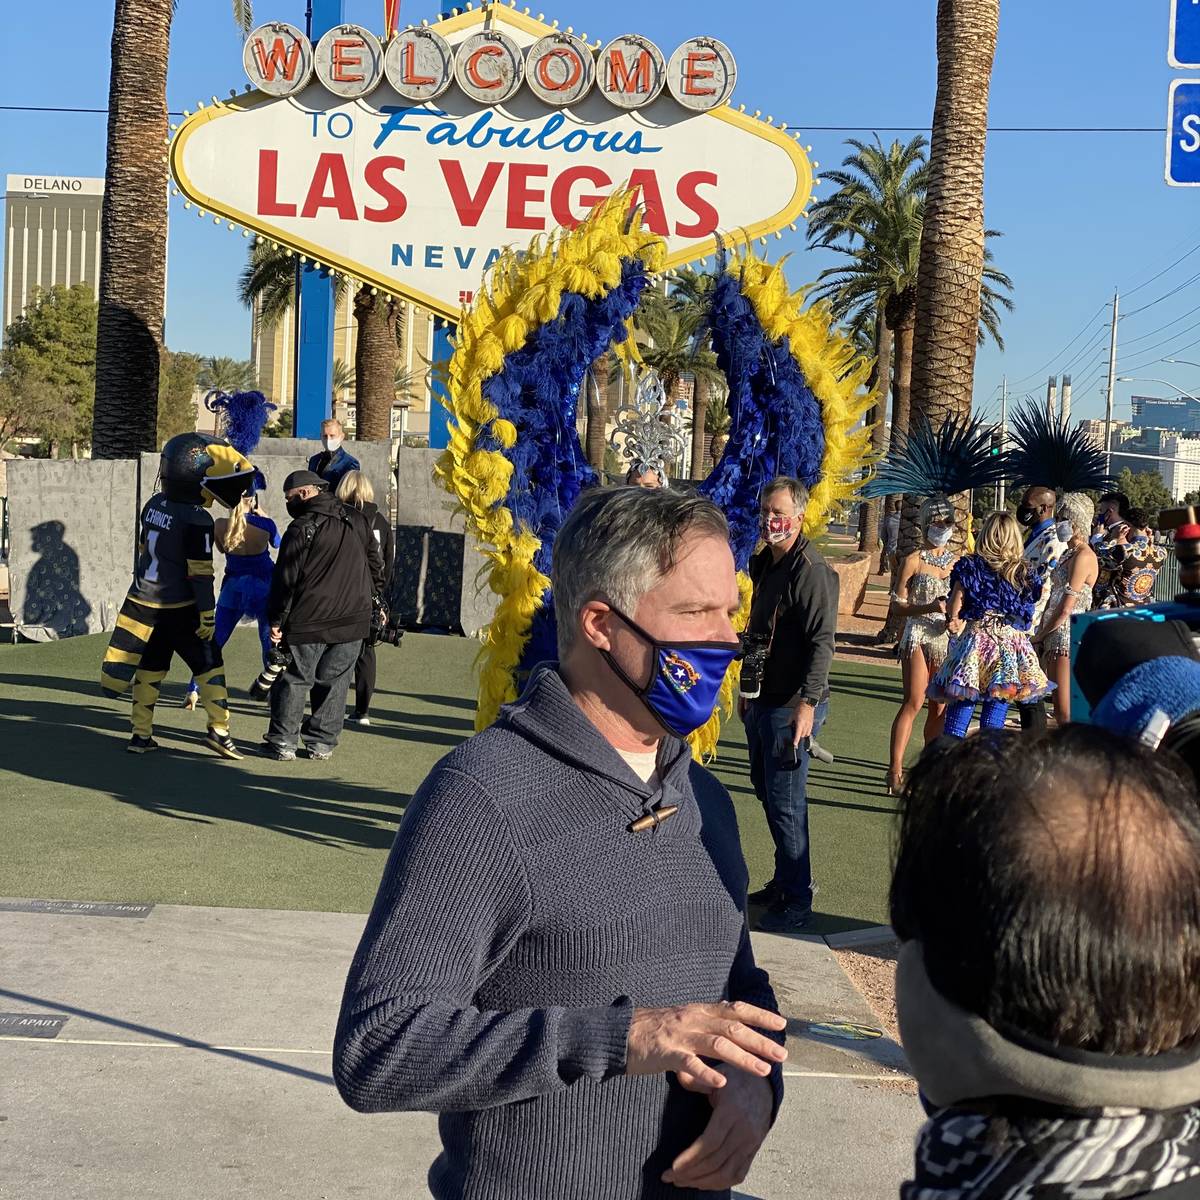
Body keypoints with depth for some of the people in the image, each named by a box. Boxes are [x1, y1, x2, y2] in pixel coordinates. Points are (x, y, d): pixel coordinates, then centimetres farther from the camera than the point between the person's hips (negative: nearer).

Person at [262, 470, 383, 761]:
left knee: (296, 679, 6)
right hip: (352, 618, 4)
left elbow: (286, 578, -10)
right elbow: (375, 563, 16)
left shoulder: (302, 528, -10)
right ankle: (322, 742, 12)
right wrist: (368, 597, 26)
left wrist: (276, 620, -3)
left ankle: (283, 741, 6)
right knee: (334, 681, 11)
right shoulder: (357, 521, 8)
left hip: (310, 621, -4)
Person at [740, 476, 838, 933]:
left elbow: (821, 642, -22)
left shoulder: (811, 571, -17)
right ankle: (783, 883, 29)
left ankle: (797, 900, 3)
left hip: (791, 707, -9)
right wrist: (747, 689, 23)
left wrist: (807, 703, -28)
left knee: (785, 805, -6)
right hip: (761, 702, 9)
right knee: (767, 794, 17)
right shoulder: (765, 563, 12)